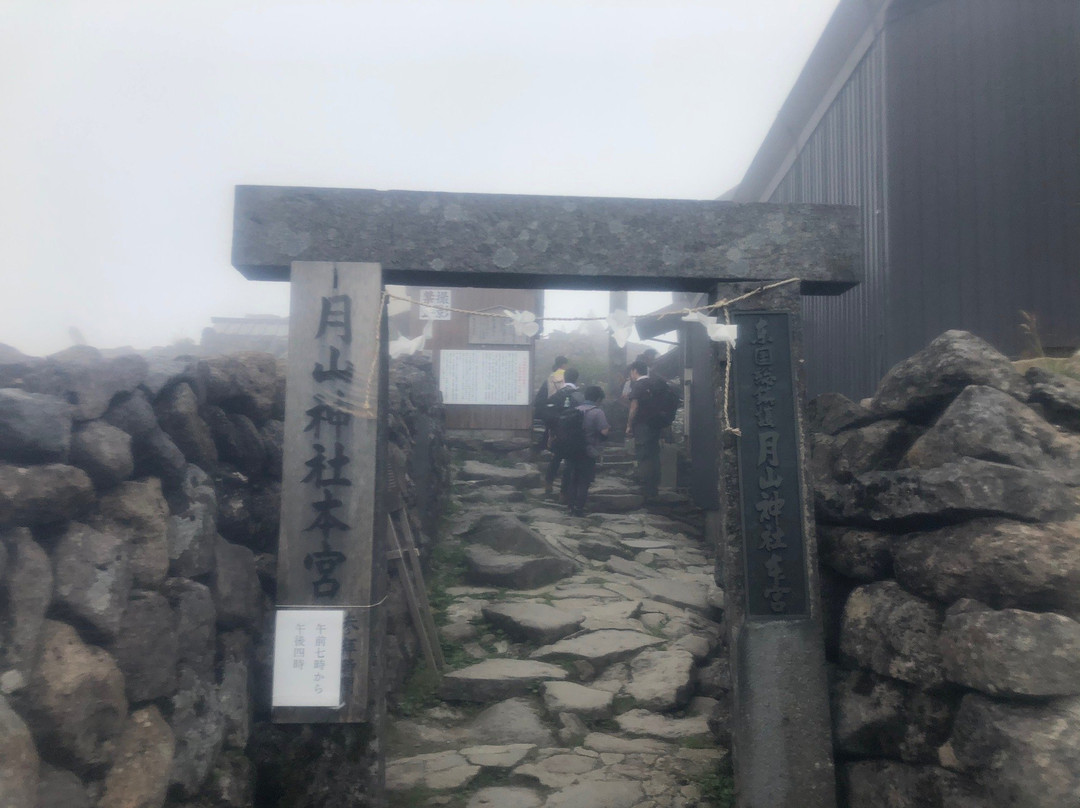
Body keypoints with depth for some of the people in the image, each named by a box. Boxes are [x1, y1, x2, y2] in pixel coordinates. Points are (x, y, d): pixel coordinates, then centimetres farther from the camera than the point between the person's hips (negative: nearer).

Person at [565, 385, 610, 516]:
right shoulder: (597, 412, -11)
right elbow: (604, 432, -18)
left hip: (572, 451, 6)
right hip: (588, 453, -6)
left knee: (572, 480, 16)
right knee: (584, 481, 4)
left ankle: (572, 506, 21)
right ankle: (578, 508, 4)